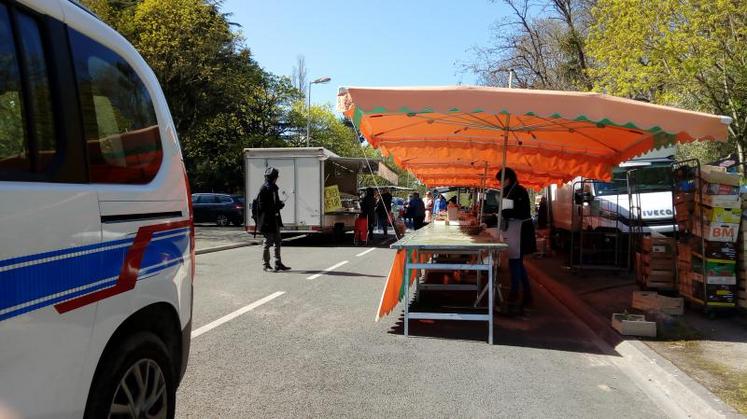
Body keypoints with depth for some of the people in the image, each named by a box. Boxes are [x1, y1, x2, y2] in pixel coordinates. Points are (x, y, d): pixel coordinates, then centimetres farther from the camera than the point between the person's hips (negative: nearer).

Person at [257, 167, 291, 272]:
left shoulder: (273, 188, 15)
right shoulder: (264, 189, -13)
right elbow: (262, 206, -17)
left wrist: (280, 204, 2)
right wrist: (277, 206, -19)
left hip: (275, 219, 9)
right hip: (267, 220, -9)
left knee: (277, 242, 13)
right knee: (268, 242, -1)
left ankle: (278, 263, 20)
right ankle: (266, 264, 9)